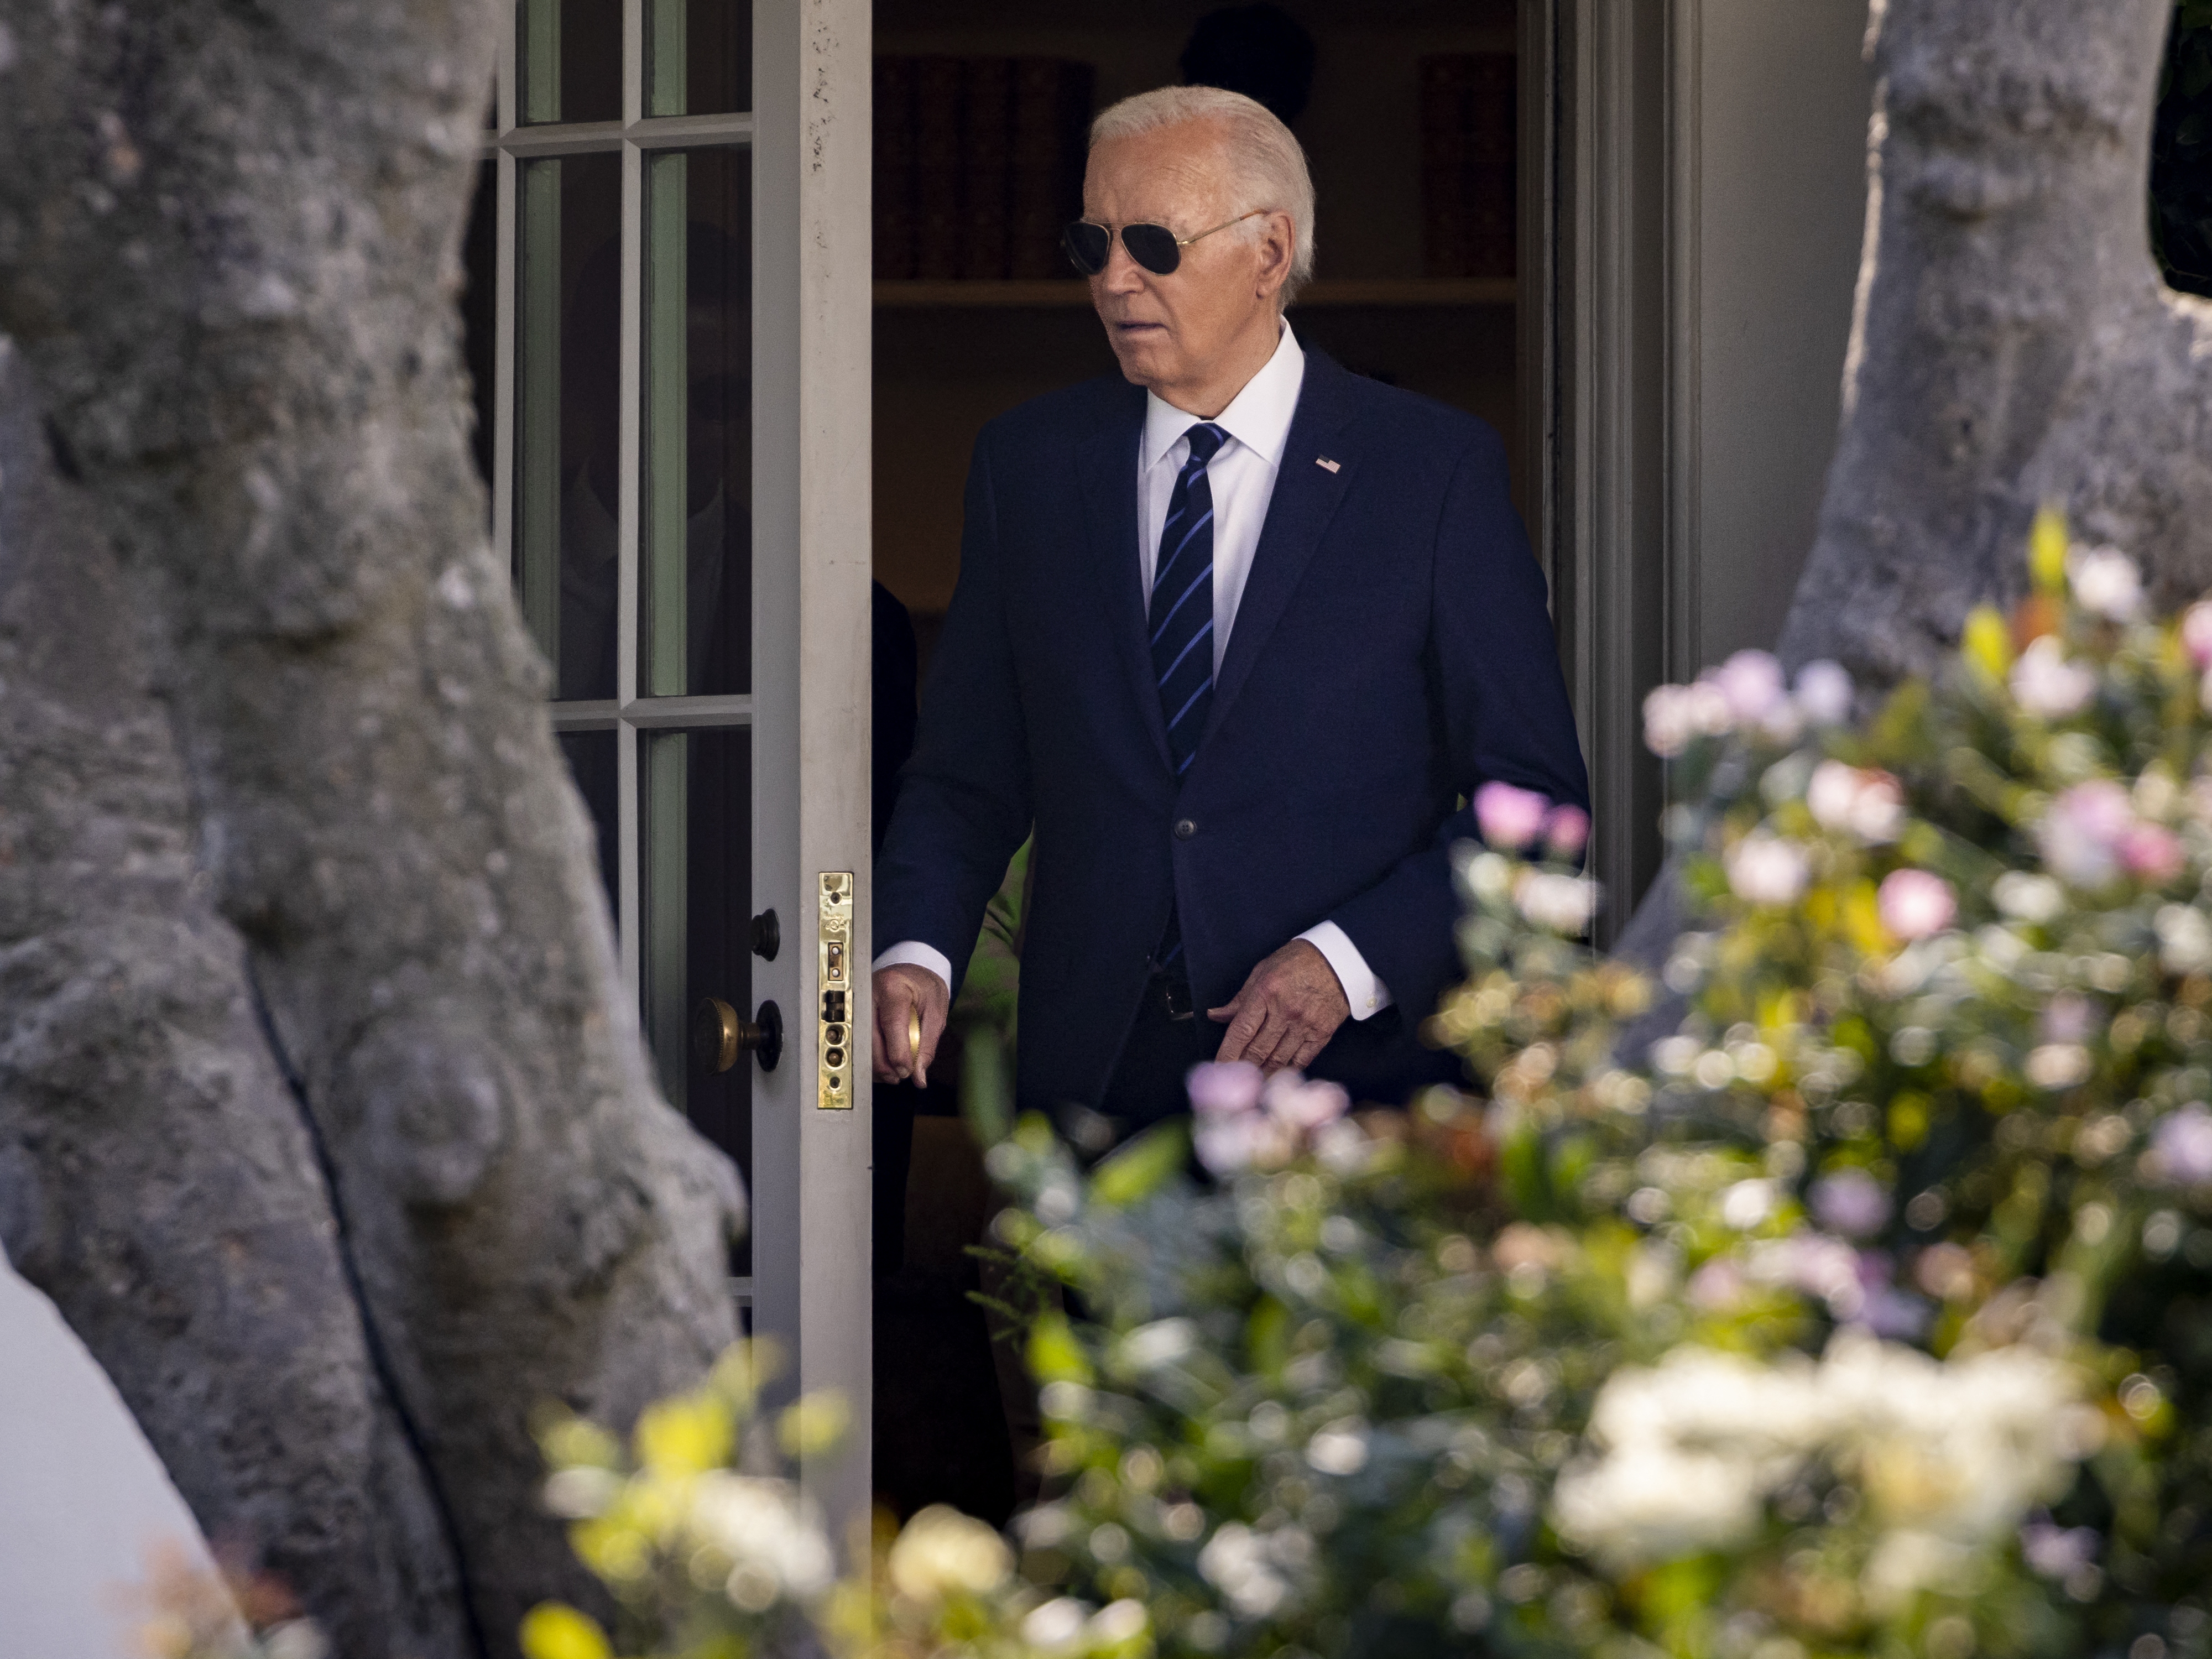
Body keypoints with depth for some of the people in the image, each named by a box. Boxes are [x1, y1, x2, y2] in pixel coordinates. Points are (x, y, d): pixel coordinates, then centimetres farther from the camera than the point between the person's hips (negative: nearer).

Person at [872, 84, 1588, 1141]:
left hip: (1355, 1076, -3)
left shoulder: (1437, 469, 0)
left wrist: (1353, 962, -14)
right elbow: (967, 775, 11)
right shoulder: (1027, 465, 10)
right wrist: (916, 953, -8)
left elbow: (1533, 798, -1)